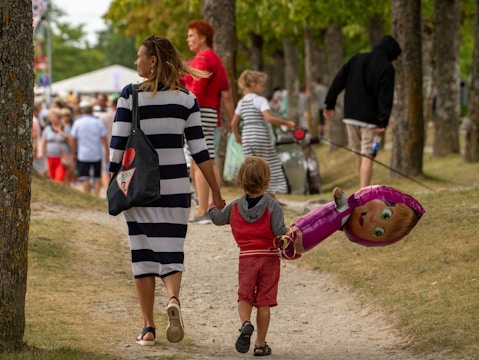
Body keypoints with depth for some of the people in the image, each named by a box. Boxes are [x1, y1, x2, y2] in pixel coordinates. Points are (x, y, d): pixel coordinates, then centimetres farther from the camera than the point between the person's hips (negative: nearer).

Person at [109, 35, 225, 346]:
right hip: (175, 186, 1)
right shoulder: (186, 99, 1)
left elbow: (117, 146, -7)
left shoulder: (130, 96, -5)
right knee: (170, 251, 7)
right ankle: (173, 299, -24)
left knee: (143, 255, 8)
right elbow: (200, 150, -1)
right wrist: (216, 192, 4)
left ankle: (148, 328, 8)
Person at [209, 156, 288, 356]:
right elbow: (280, 231, -18)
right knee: (264, 301, 4)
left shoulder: (235, 206, 2)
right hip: (269, 257, -2)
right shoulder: (272, 206, -9)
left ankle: (245, 324, -21)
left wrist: (212, 208, 38)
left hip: (246, 258, 2)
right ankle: (260, 344, 7)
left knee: (245, 297, 10)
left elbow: (218, 219, 18)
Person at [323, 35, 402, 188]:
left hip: (350, 116, 5)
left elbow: (338, 80, 8)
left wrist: (330, 104, 11)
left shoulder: (357, 59, 11)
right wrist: (383, 123, -17)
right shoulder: (387, 68, -6)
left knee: (359, 154, 16)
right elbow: (385, 97, -13)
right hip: (370, 119, -5)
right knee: (367, 157, -6)